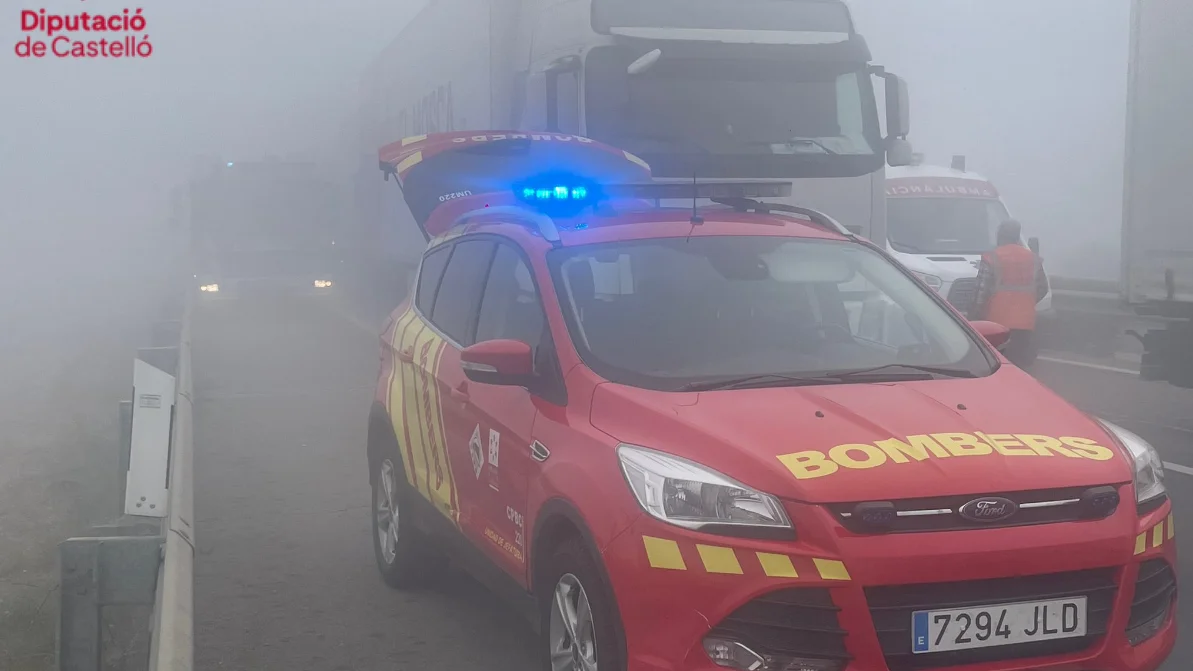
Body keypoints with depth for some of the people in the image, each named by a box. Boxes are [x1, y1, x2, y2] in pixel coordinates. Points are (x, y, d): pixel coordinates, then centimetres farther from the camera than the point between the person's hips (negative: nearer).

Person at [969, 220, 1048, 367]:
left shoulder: (991, 258, -6)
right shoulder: (1033, 259, 10)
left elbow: (982, 292, -10)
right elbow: (1042, 288, 17)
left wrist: (974, 317, -2)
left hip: (997, 323, -4)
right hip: (1025, 324, 4)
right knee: (1020, 368, 7)